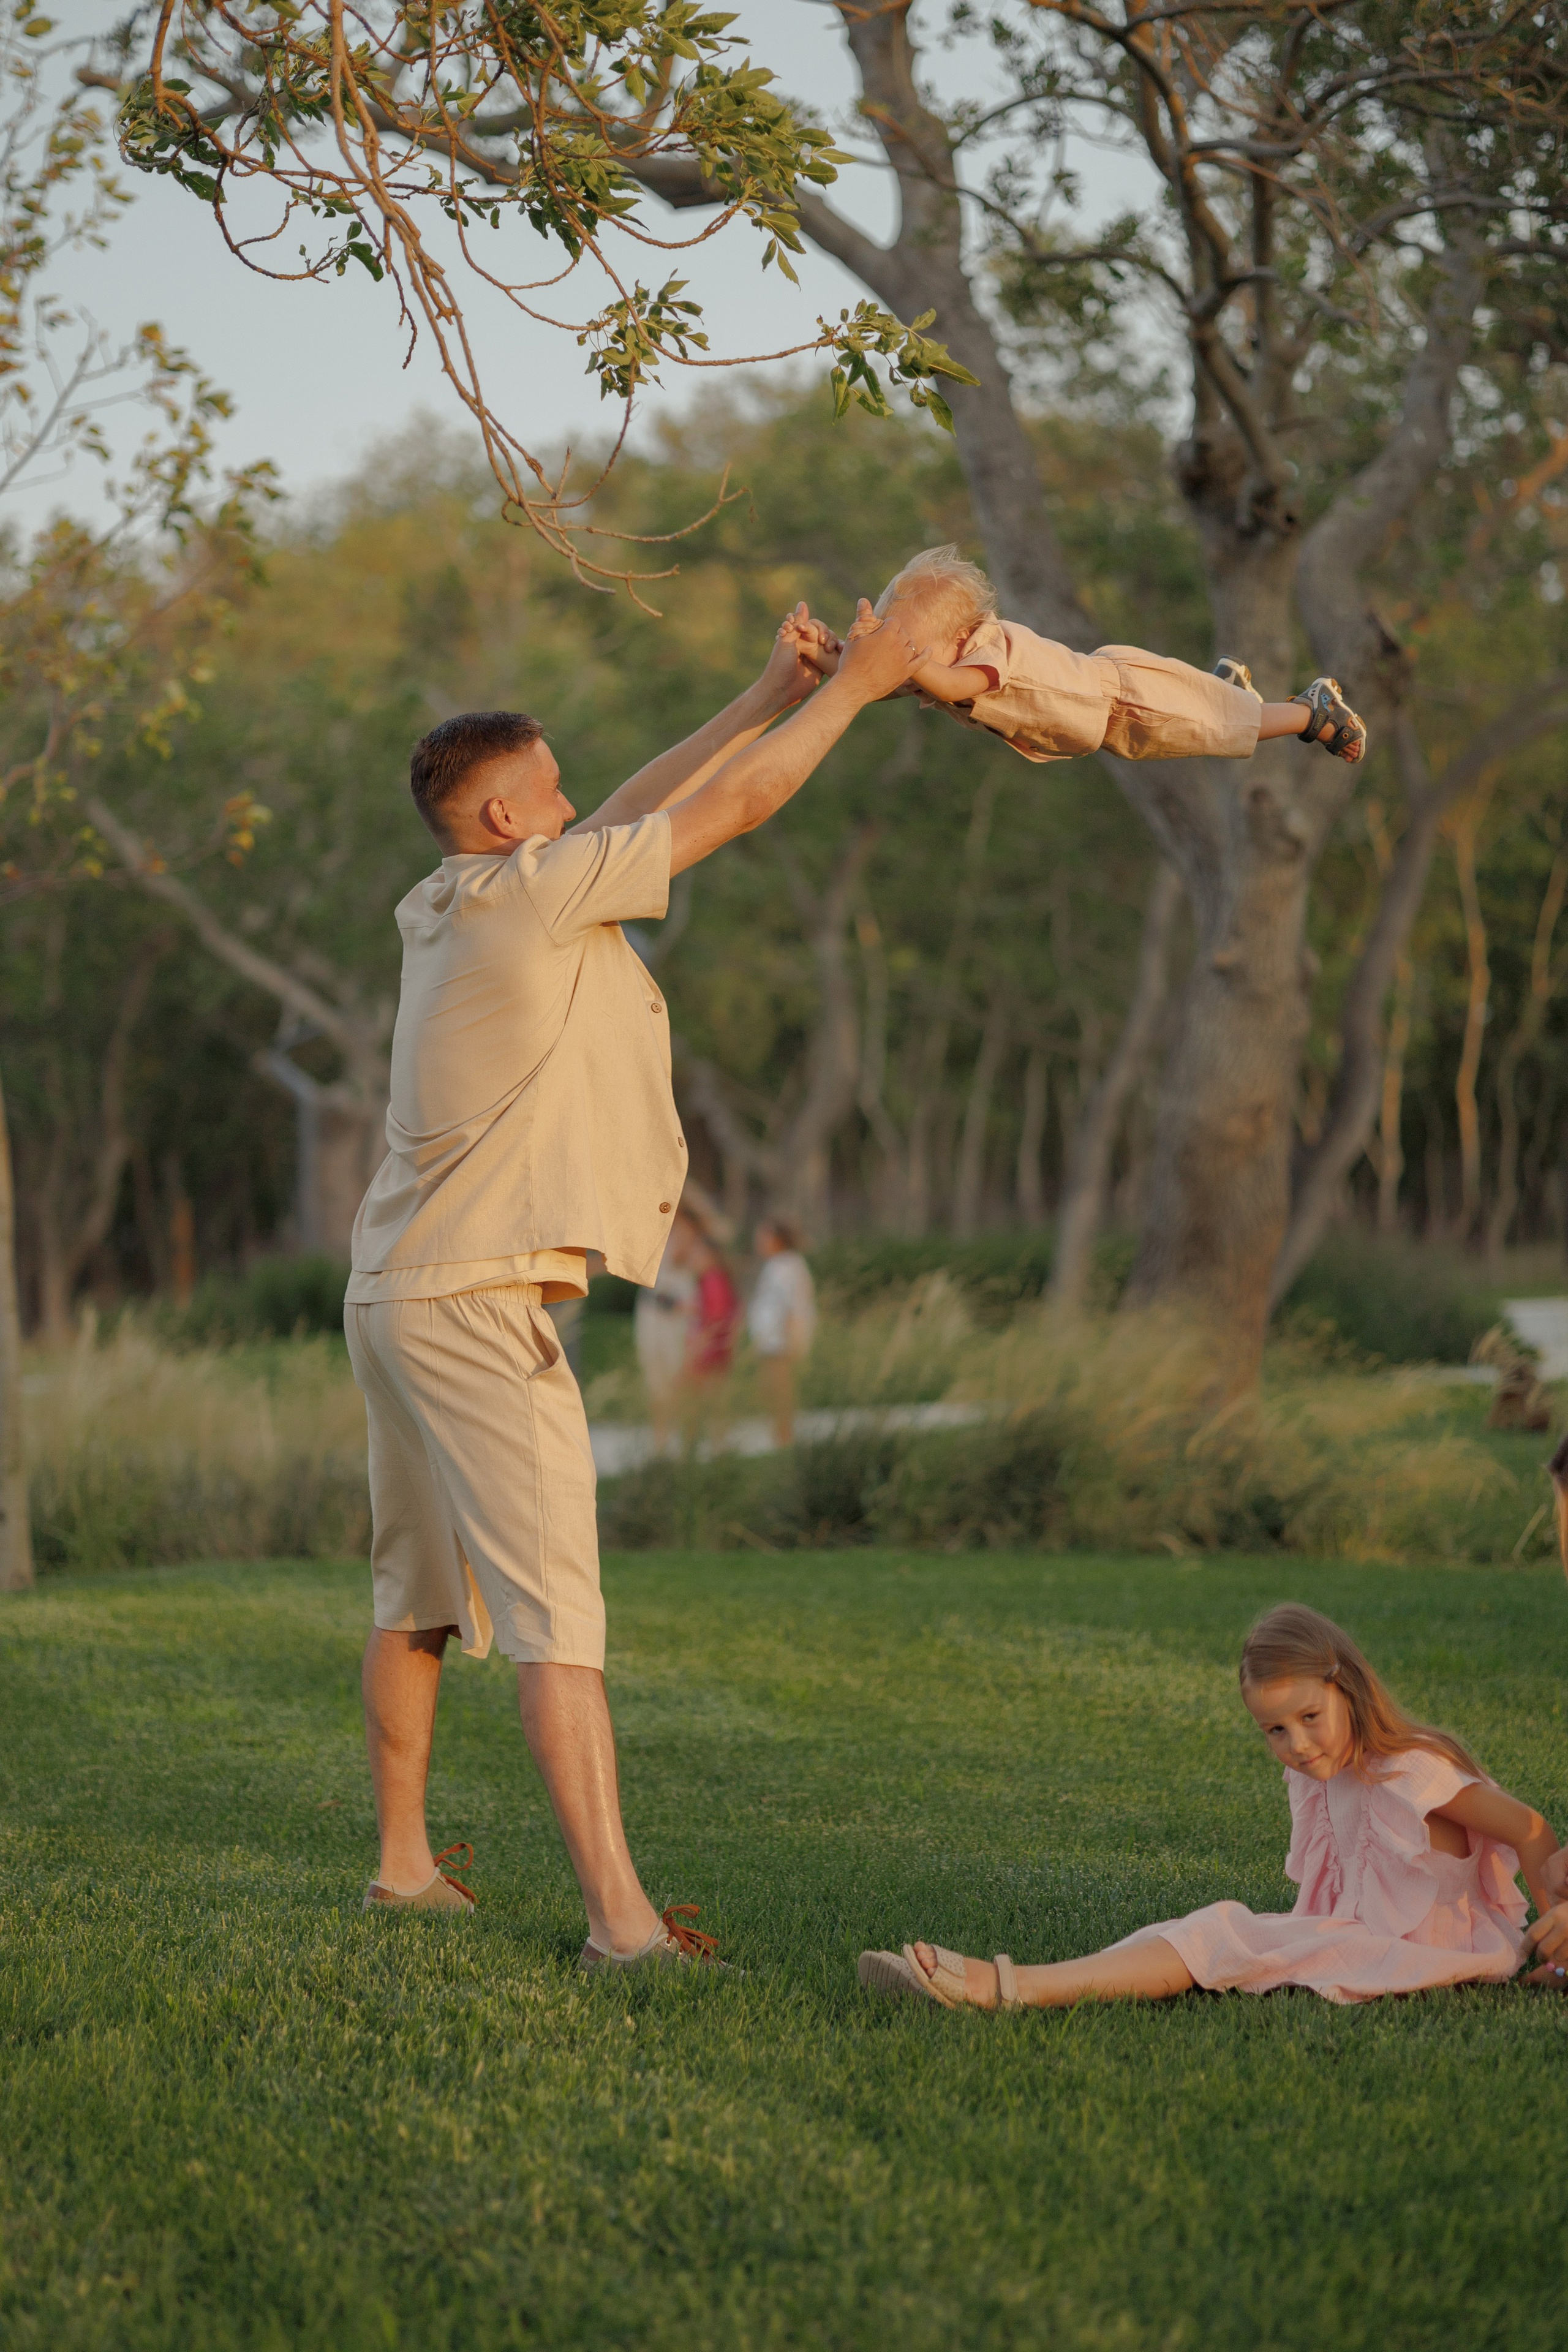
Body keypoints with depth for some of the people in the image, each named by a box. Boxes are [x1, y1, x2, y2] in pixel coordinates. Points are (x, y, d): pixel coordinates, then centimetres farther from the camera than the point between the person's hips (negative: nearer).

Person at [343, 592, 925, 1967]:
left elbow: (634, 818, 23)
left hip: (398, 1292, 10)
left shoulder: (441, 914, 13)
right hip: (481, 1301, -10)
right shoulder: (531, 893, -12)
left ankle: (405, 1862, 28)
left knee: (418, 1597, 18)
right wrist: (855, 685, 6)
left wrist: (767, 698, 25)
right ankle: (622, 1916, -16)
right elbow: (740, 806, -7)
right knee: (554, 1607, -13)